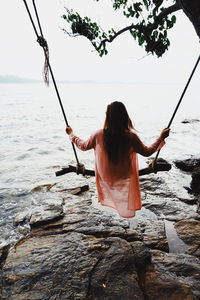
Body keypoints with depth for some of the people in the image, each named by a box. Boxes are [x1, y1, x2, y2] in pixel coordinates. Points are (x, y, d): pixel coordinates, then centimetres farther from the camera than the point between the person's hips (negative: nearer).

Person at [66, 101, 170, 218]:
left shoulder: (98, 135, -22)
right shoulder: (131, 136, -26)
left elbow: (84, 146, -3)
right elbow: (147, 152, -10)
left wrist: (71, 134, 14)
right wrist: (161, 138, 2)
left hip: (106, 179, 2)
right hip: (125, 180, -1)